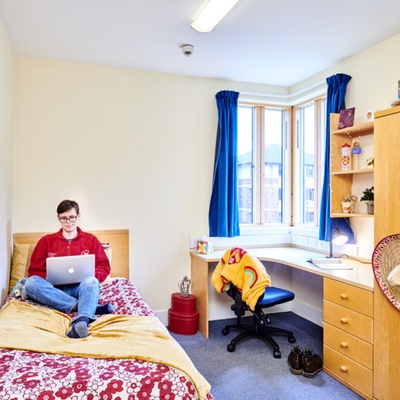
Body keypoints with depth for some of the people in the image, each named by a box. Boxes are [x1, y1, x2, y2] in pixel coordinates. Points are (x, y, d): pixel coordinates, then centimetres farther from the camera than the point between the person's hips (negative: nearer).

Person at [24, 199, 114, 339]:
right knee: (31, 282, -30)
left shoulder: (90, 239, 10)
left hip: (80, 287, -1)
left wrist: (91, 275, -15)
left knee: (91, 281, -35)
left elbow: (104, 267, 7)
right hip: (55, 290, 2)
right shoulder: (46, 241, 13)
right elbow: (34, 271, 10)